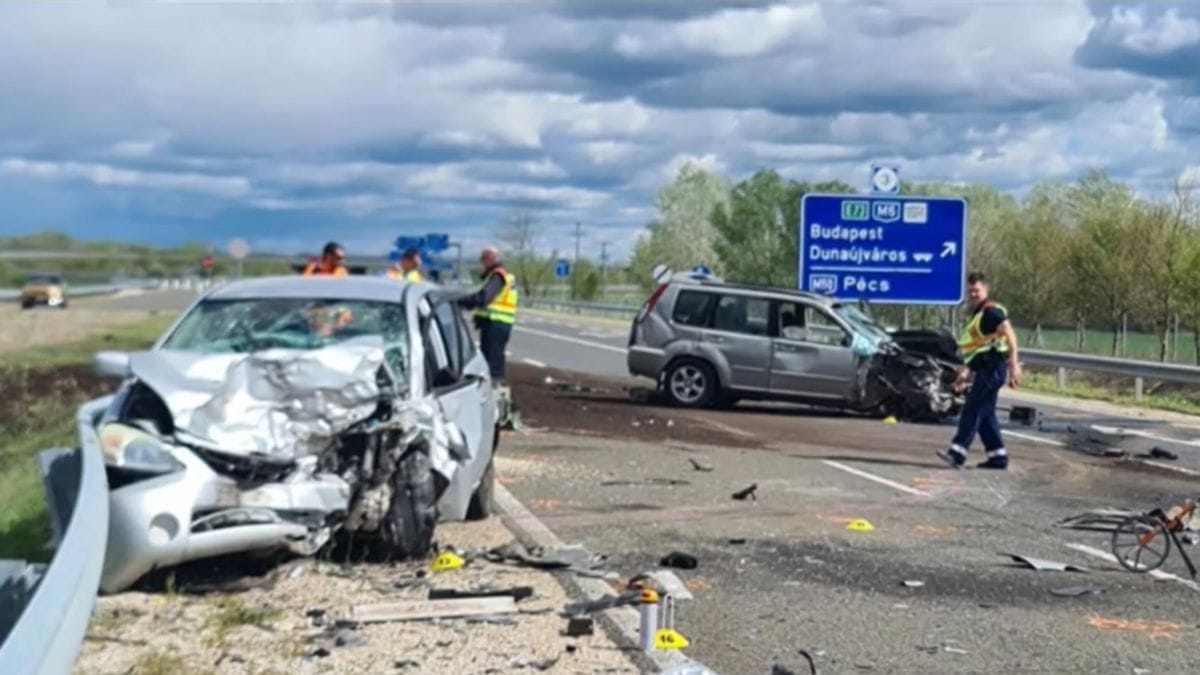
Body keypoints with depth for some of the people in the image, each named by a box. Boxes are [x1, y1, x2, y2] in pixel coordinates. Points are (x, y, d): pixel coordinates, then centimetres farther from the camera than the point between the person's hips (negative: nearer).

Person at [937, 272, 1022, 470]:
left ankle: (958, 452, -20)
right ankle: (998, 455, 12)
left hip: (993, 368, -10)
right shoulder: (977, 314, 22)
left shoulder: (991, 311, -9)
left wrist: (1014, 364, -28)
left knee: (972, 409, -15)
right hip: (986, 369, 10)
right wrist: (966, 372, 25)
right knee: (985, 413, 10)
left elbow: (1009, 334, -20)